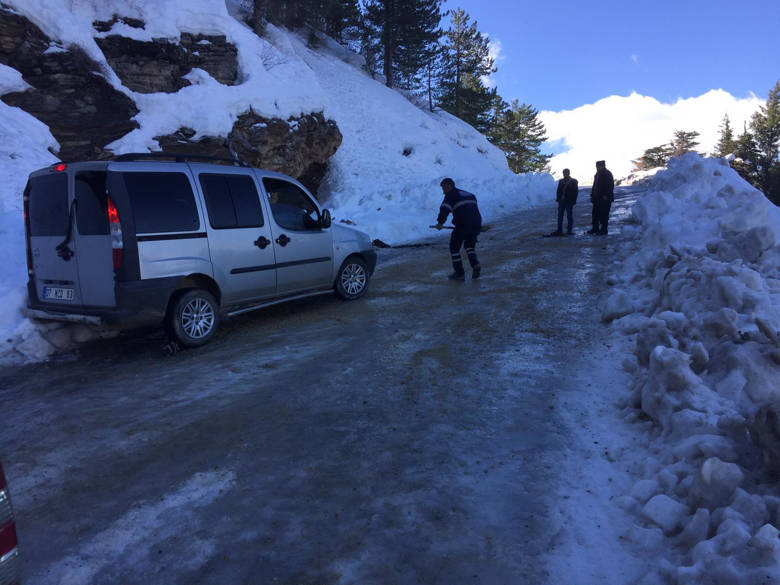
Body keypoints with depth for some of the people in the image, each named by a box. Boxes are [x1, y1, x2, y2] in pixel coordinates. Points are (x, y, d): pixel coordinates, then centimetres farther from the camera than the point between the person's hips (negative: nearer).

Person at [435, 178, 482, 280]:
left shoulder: (451, 195, 2)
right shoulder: (468, 194, 26)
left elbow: (445, 208, -15)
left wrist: (440, 222, -18)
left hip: (463, 225, -7)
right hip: (476, 224, 7)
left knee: (454, 247, 9)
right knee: (470, 245, 26)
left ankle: (459, 273, 10)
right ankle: (475, 265, 2)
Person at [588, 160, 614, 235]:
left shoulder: (607, 174, -8)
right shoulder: (597, 174, 18)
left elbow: (610, 186, -13)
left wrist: (606, 195, -20)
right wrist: (592, 195, 16)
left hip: (604, 198, -9)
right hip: (597, 198, 9)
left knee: (603, 215, -6)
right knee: (595, 214, 11)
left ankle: (603, 230, -1)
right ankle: (595, 229, 19)